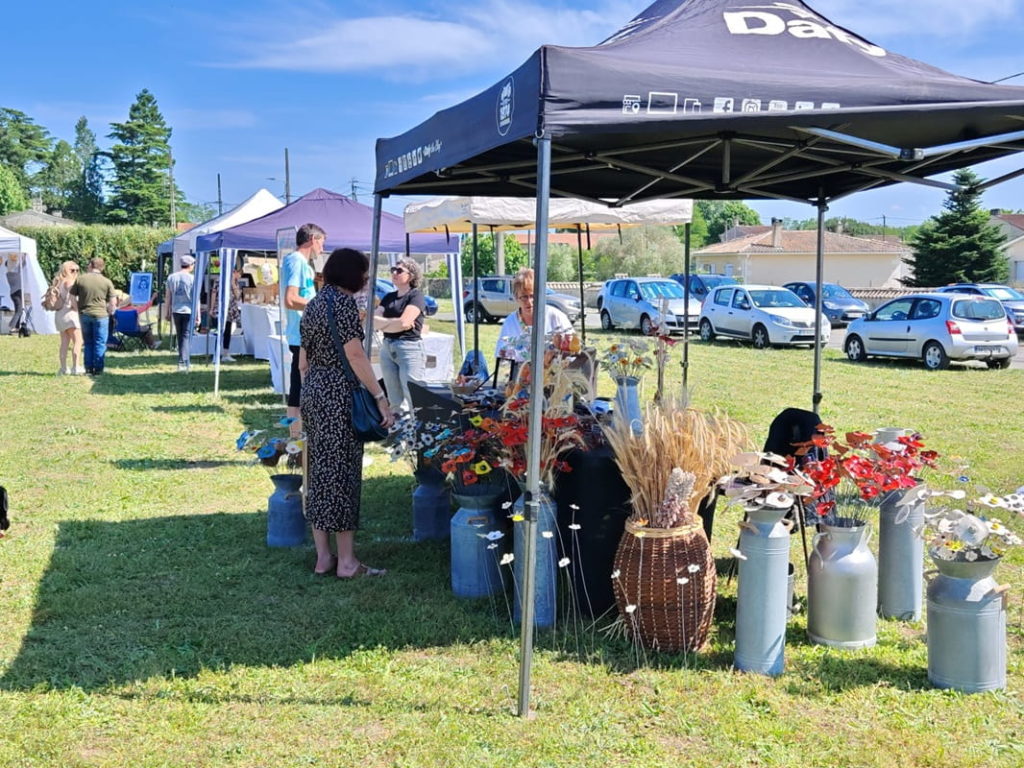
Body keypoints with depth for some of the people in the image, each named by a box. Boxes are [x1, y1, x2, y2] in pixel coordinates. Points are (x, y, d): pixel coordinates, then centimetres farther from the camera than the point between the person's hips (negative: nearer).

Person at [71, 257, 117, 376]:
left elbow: (72, 297, 3)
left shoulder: (80, 279, 0)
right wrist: (110, 311, 13)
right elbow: (113, 302, -4)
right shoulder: (107, 282, -5)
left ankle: (89, 368, 15)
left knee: (88, 342, 14)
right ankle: (98, 369, 4)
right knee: (100, 343, 5)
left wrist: (77, 309, 15)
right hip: (100, 315, -2)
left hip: (84, 314, 2)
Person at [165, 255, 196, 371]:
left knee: (180, 337, 13)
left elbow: (168, 297, 8)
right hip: (189, 310, -4)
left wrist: (167, 312, 15)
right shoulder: (192, 278, -8)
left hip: (176, 311, 4)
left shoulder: (171, 277, 5)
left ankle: (186, 362, 19)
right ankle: (183, 362, -9)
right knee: (187, 337, -1)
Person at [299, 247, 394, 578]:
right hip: (339, 394, -9)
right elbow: (354, 354, -18)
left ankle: (323, 556, 16)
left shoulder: (314, 304, 15)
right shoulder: (344, 302, -11)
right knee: (343, 470, -4)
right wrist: (380, 397, -17)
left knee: (319, 468, 11)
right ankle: (346, 561, 2)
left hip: (312, 391, 9)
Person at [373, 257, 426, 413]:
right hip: (387, 348, 7)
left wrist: (383, 322, 0)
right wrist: (395, 322, -7)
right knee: (395, 402, 9)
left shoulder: (416, 296, -3)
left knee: (413, 400, -10)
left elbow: (403, 323, -14)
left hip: (409, 348, -7)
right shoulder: (388, 297, 15)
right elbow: (375, 322, 5)